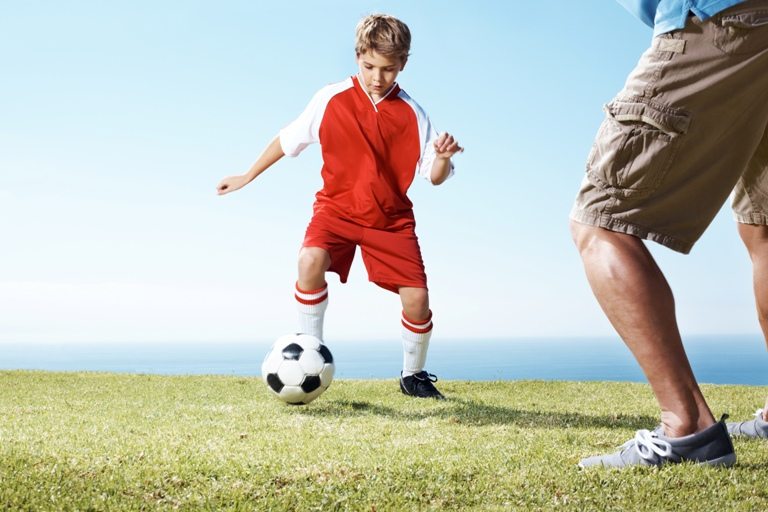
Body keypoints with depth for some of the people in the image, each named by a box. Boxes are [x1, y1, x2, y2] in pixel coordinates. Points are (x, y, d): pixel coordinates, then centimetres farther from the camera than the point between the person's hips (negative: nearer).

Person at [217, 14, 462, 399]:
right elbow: (289, 139, 8)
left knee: (417, 297, -8)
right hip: (337, 207, -1)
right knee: (310, 259, -31)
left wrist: (443, 157, -26)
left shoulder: (411, 114, -4)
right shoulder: (330, 99, -5)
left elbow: (434, 176, -3)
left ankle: (413, 375, 21)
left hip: (391, 218, 1)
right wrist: (247, 177, 13)